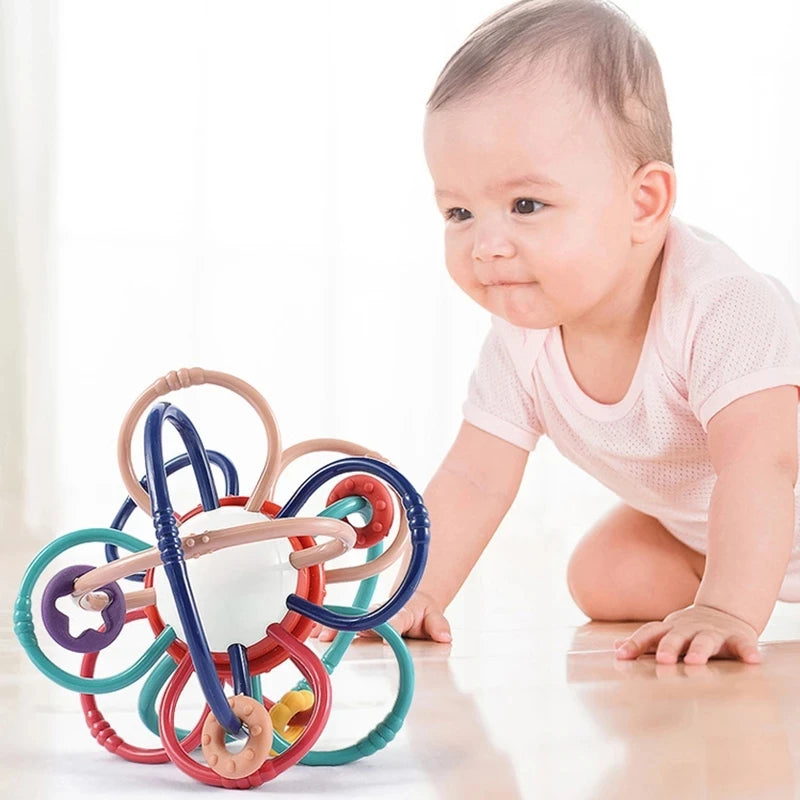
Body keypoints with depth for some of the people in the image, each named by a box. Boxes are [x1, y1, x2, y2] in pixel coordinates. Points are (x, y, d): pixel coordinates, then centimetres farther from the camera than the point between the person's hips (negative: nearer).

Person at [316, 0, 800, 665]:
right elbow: (474, 480, -16)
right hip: (694, 521, 5)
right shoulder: (520, 341, -20)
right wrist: (417, 598, -27)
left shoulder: (720, 306, -41)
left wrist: (728, 611, -59)